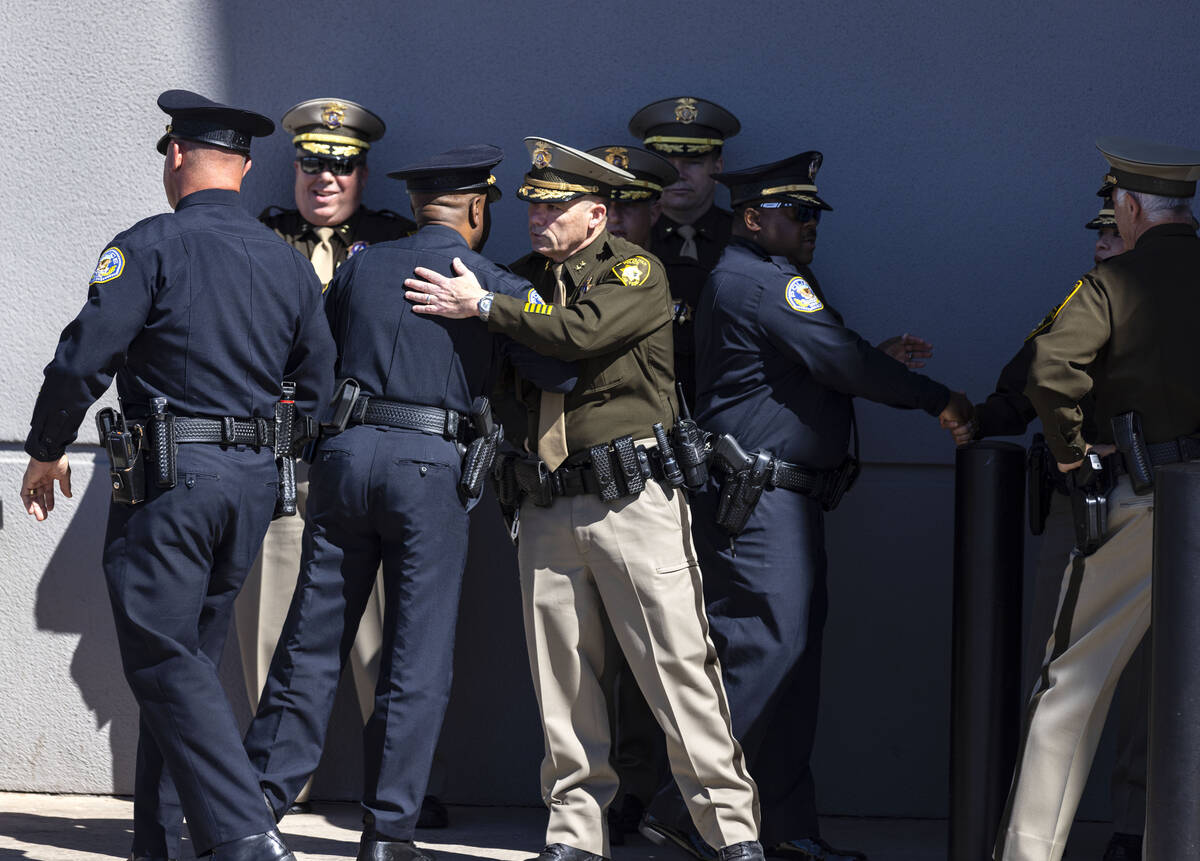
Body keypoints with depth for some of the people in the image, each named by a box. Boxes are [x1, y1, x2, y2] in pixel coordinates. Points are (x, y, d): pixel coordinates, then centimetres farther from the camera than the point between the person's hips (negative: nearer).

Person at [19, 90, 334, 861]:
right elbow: (319, 387, 16)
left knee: (165, 662, -6)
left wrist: (46, 452, 1)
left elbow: (84, 359, -12)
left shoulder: (152, 246, -8)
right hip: (255, 480, 7)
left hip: (169, 478, -6)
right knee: (190, 661, 15)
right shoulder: (289, 262, 11)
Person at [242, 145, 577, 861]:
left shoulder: (360, 268, 11)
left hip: (345, 453, 4)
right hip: (430, 465, -4)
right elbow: (565, 371, -5)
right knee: (418, 659, 3)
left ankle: (259, 800, 12)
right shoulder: (494, 286, -1)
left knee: (312, 640, 10)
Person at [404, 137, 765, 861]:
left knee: (678, 665, -6)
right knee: (562, 677, 5)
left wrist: (483, 307, -10)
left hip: (634, 499, -5)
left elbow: (584, 333, -18)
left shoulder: (636, 271, 0)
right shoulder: (523, 278, 17)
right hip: (548, 509, 5)